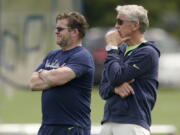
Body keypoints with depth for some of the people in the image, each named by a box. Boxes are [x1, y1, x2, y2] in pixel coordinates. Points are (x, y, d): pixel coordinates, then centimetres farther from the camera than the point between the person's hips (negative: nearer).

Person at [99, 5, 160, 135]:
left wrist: (111, 47, -3)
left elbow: (115, 77, -15)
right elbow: (103, 89, 17)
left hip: (133, 123, -8)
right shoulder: (121, 50, 18)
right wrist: (115, 88, -7)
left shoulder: (147, 53, -6)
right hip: (108, 122, 8)